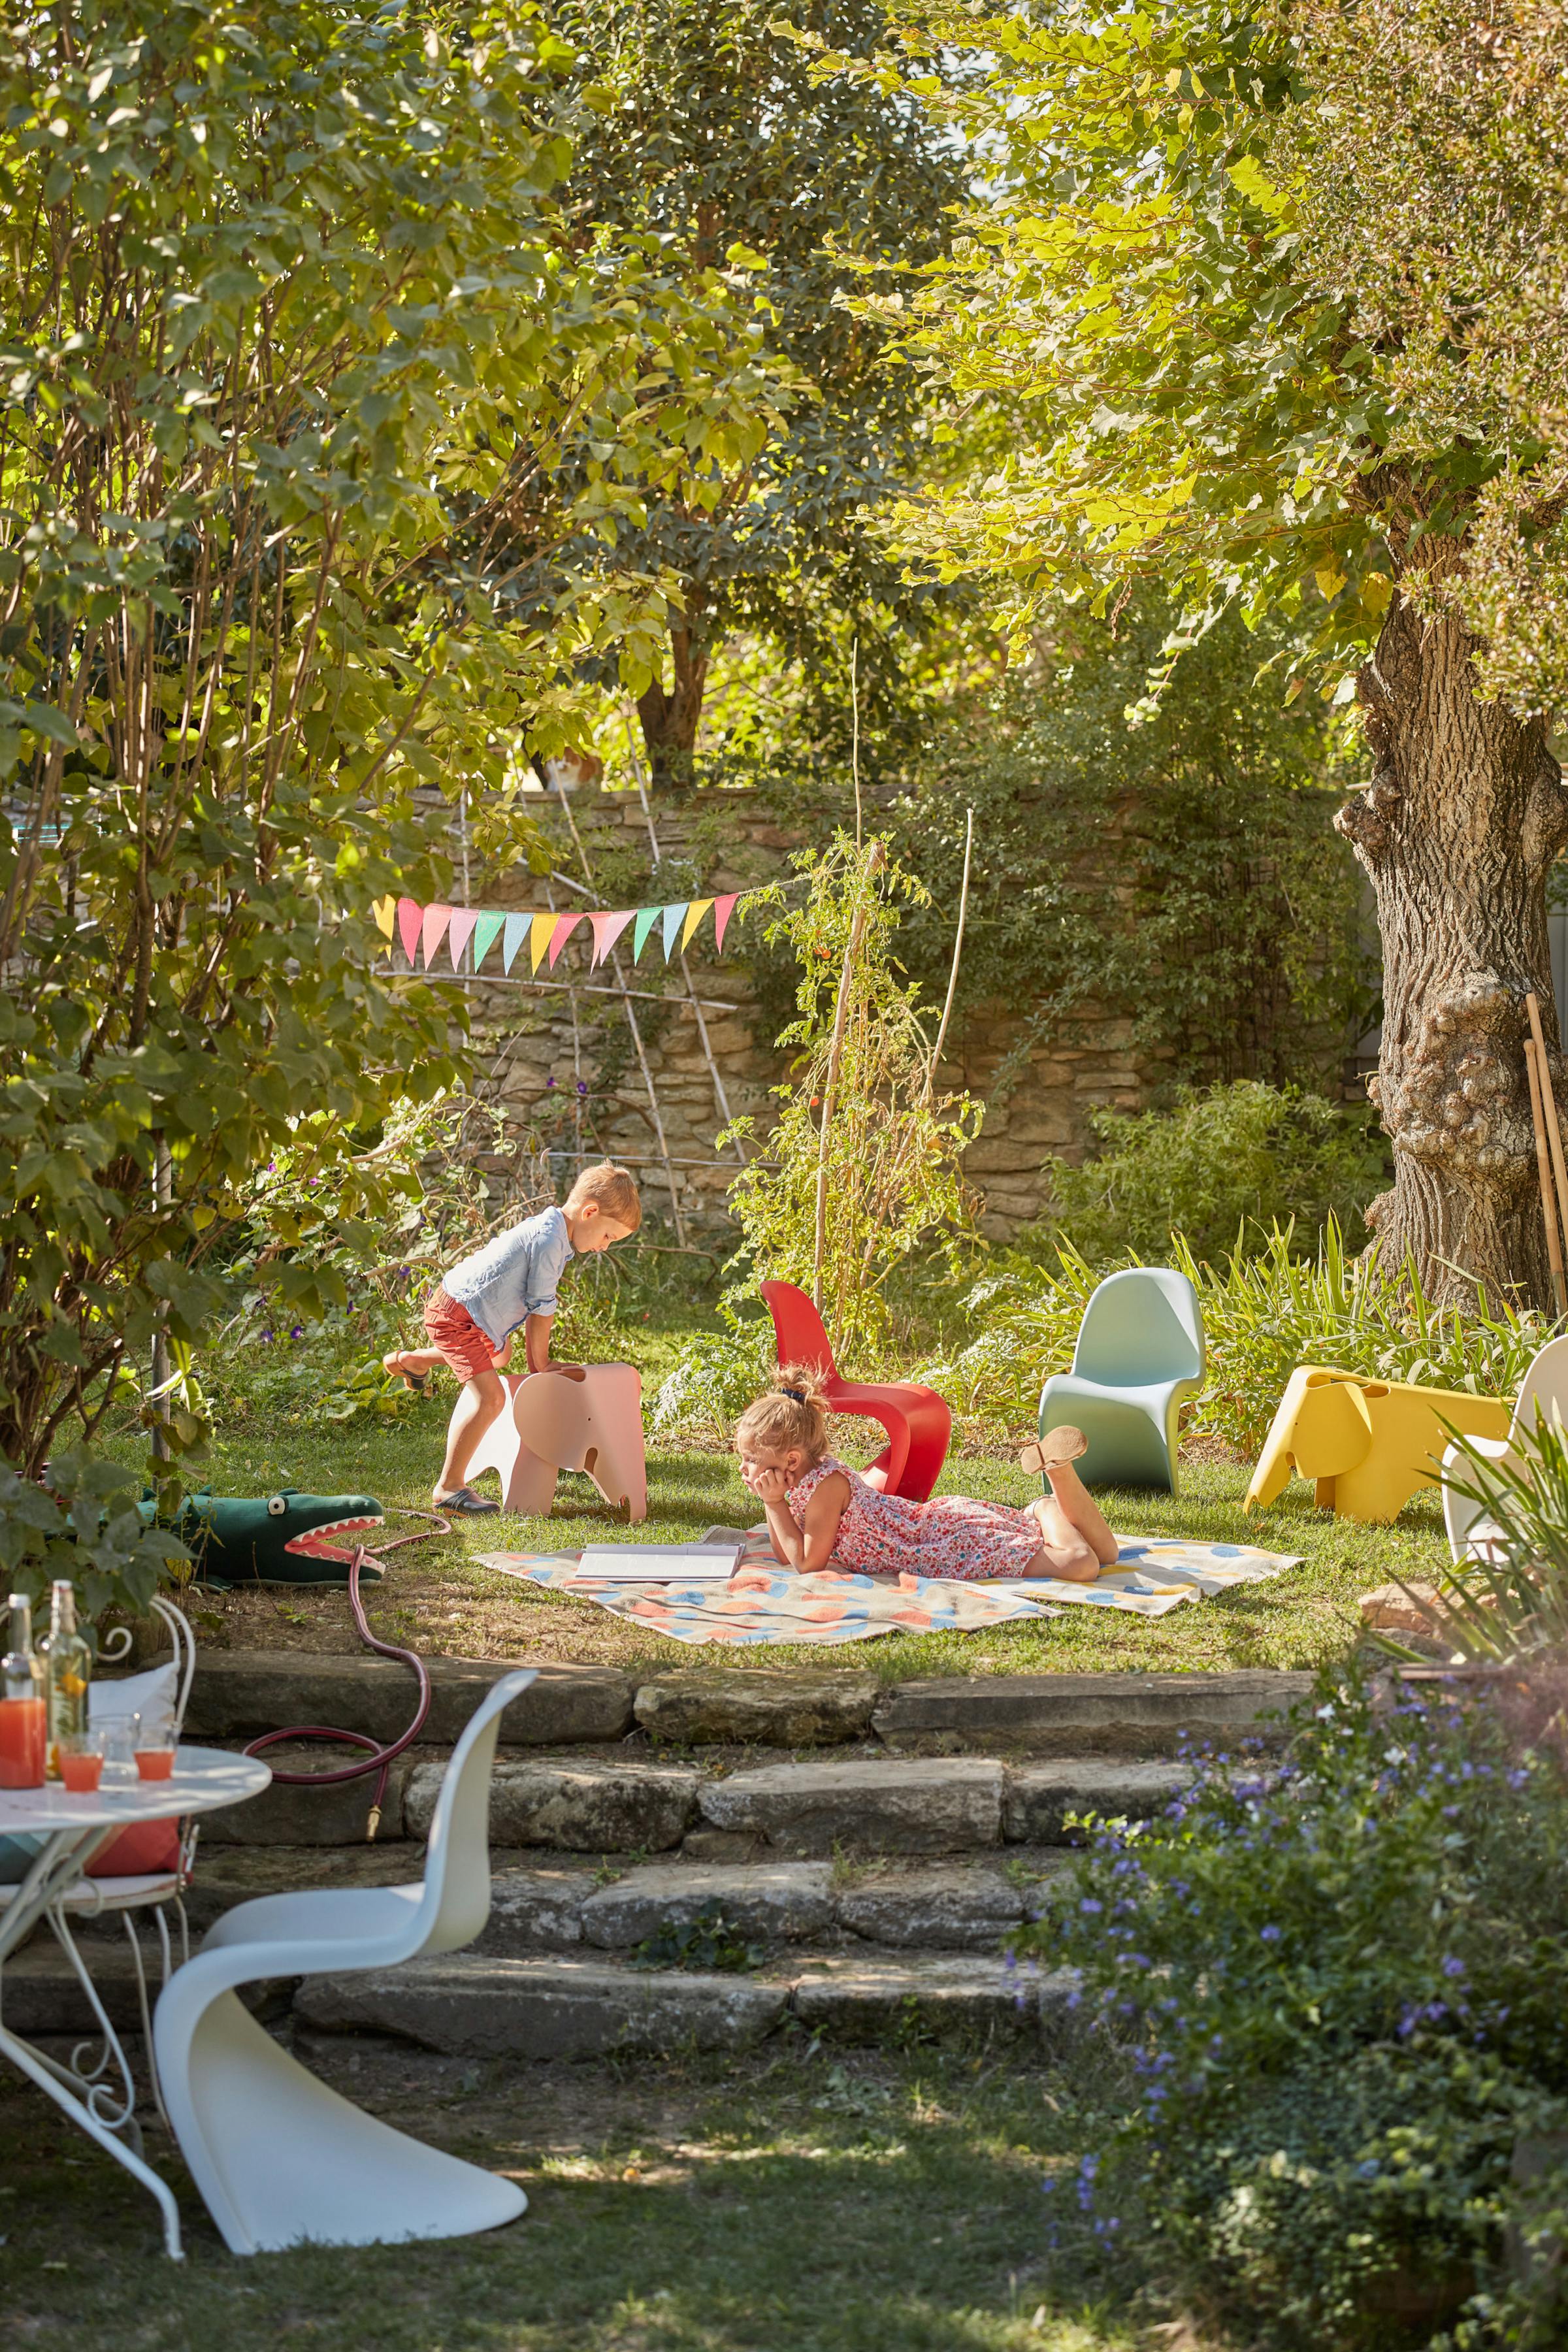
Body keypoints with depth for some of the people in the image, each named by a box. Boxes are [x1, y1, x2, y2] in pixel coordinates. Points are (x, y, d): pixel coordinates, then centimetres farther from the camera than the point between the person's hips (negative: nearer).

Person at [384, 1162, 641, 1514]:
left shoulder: (550, 1231, 9)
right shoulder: (550, 1241, -23)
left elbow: (534, 1306, 16)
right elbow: (542, 1307, -17)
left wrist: (534, 1357, 17)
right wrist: (541, 1362, -5)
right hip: (456, 1316, -11)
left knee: (499, 1355, 38)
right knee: (490, 1398, -20)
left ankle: (414, 1360, 47)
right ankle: (448, 1487, -16)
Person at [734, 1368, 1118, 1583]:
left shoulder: (826, 1485, -20)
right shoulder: (808, 1478, 8)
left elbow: (808, 1562, -18)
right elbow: (786, 1556, 15)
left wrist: (776, 1504, -13)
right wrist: (770, 1504, 0)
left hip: (957, 1538, -9)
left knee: (1083, 1566, -26)